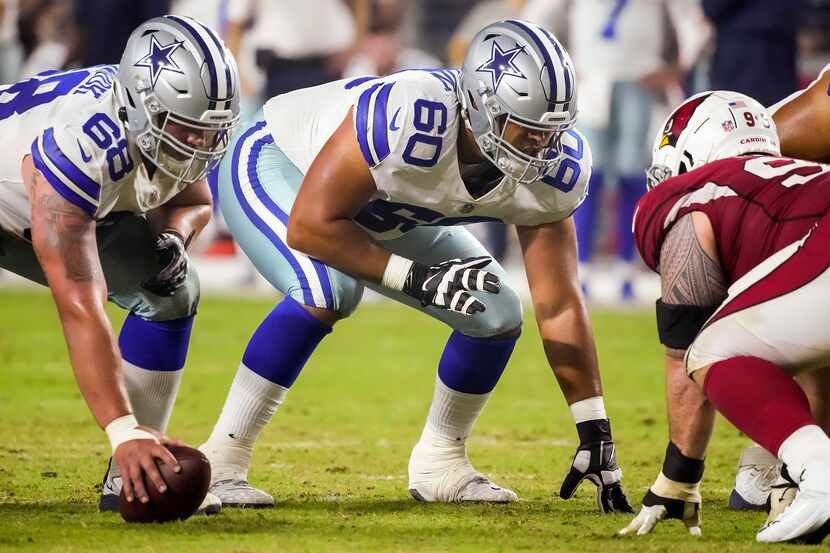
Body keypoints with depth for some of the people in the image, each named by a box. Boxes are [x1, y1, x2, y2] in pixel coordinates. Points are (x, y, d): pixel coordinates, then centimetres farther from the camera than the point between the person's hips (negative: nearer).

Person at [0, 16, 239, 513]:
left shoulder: (169, 117, -22)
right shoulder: (76, 147, -43)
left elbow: (193, 201, 3)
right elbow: (80, 308, -46)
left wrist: (172, 238, -22)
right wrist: (123, 431, -51)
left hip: (75, 207, 7)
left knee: (172, 293, -5)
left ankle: (133, 475, -4)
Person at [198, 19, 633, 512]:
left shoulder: (551, 170, -23)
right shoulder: (412, 120, -43)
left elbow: (559, 305, -15)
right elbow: (308, 227, -36)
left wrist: (596, 432, -17)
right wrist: (416, 279, -40)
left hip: (381, 214, 6)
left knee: (498, 316, -6)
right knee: (327, 290, -35)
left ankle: (440, 463, 15)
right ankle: (221, 461, -24)